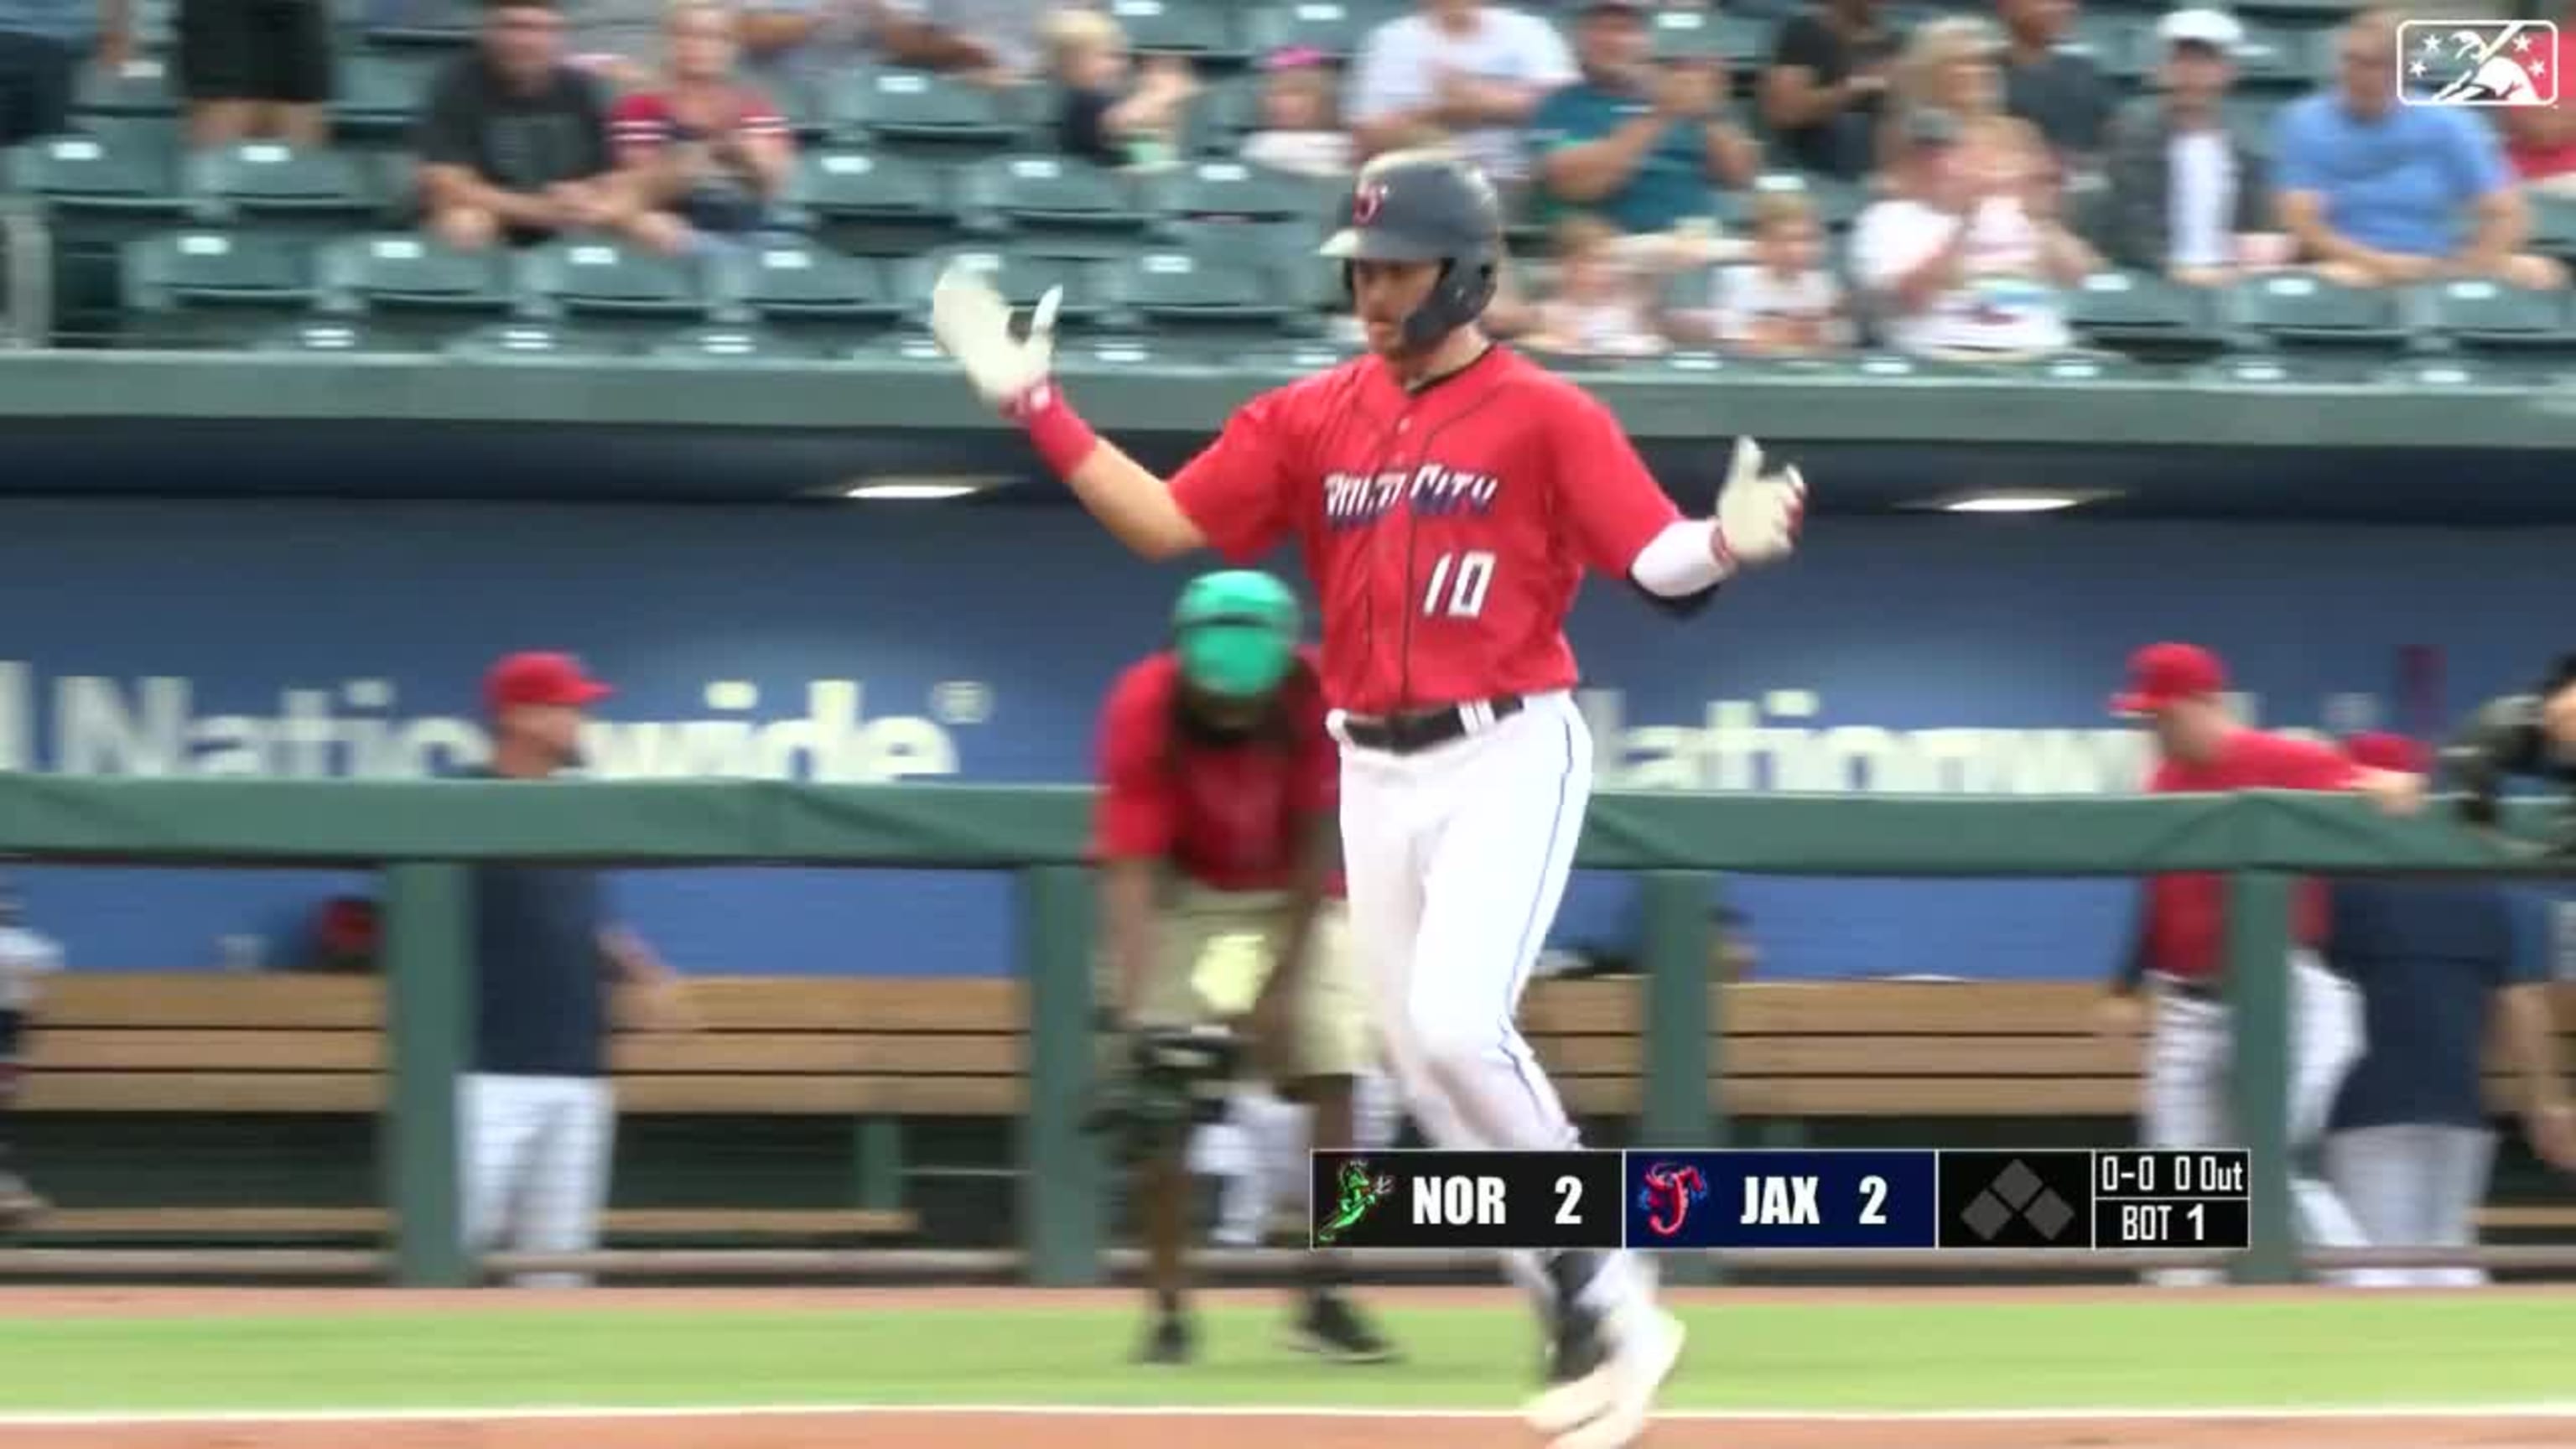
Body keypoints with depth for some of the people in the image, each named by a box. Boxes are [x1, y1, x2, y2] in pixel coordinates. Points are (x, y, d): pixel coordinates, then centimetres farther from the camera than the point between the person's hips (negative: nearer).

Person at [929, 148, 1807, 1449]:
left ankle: (1604, 1286, -5)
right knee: (1422, 1065, 6)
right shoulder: (1312, 419, 8)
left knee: (1458, 1026, -22)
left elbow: (1660, 561, -14)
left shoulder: (1543, 415, -7)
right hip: (1375, 771, 6)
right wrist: (1036, 407, 0)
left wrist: (1728, 544, -36)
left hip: (1508, 755, -6)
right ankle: (1594, 1329, 16)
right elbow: (1166, 522, 6)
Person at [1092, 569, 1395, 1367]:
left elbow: (1317, 845, -20)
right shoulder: (1143, 710, -30)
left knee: (1332, 1080, -9)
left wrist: (1282, 986, -23)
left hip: (1295, 895, 1)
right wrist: (1132, 1011, -43)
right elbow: (1129, 867, -33)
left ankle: (1324, 1298, -3)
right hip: (1185, 894, -1)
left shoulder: (1317, 697, -26)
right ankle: (1167, 1309, -7)